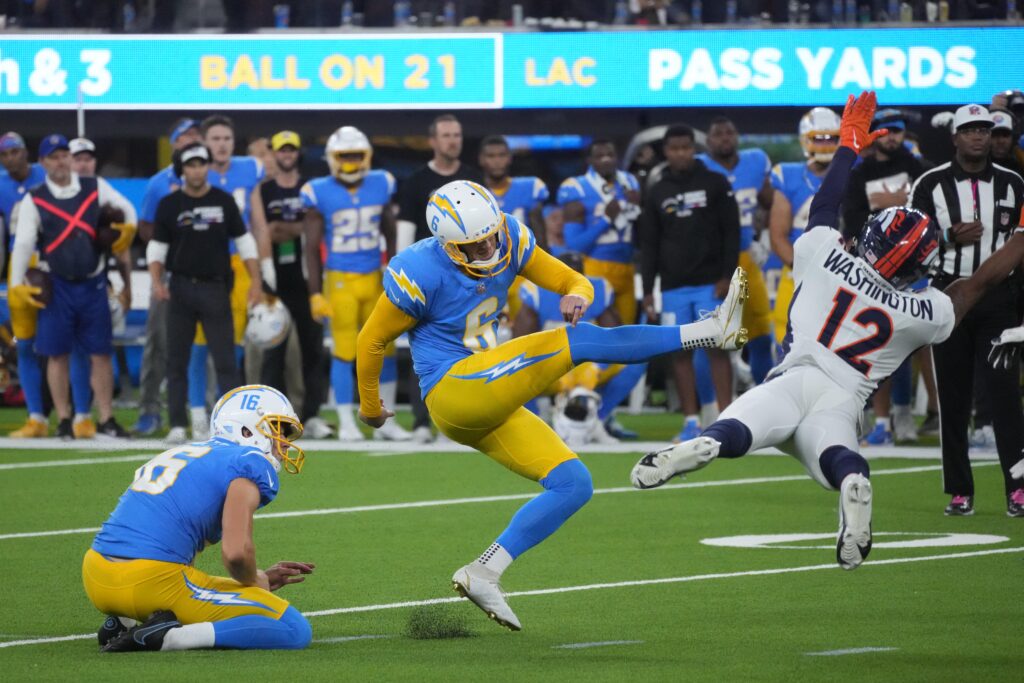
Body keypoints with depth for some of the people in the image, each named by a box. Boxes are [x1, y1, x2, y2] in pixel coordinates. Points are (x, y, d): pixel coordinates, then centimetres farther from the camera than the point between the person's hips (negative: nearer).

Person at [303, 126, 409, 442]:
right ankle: (346, 423, 7)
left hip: (375, 279, 4)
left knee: (385, 350, 6)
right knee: (345, 352, -2)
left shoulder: (381, 186, 3)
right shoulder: (320, 194, -8)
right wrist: (315, 294, -7)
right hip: (340, 281, -4)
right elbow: (312, 247, -4)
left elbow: (391, 236, 12)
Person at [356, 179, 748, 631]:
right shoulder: (421, 274, -17)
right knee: (579, 342, -17)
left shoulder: (510, 240, 1)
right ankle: (709, 330, -19)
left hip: (488, 407, 8)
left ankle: (483, 575, -3)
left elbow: (575, 282, 6)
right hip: (454, 389, -8)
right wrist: (369, 407, 11)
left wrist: (577, 297, -20)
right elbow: (371, 341, -4)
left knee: (573, 485, 0)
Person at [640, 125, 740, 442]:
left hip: (710, 283, -3)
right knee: (681, 351, 2)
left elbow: (731, 233, 0)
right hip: (673, 287, 3)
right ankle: (691, 421, 5)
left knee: (717, 348, -5)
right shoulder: (657, 192, 10)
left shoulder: (715, 184, 1)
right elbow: (650, 245, 12)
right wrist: (647, 290, 7)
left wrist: (727, 276, -9)